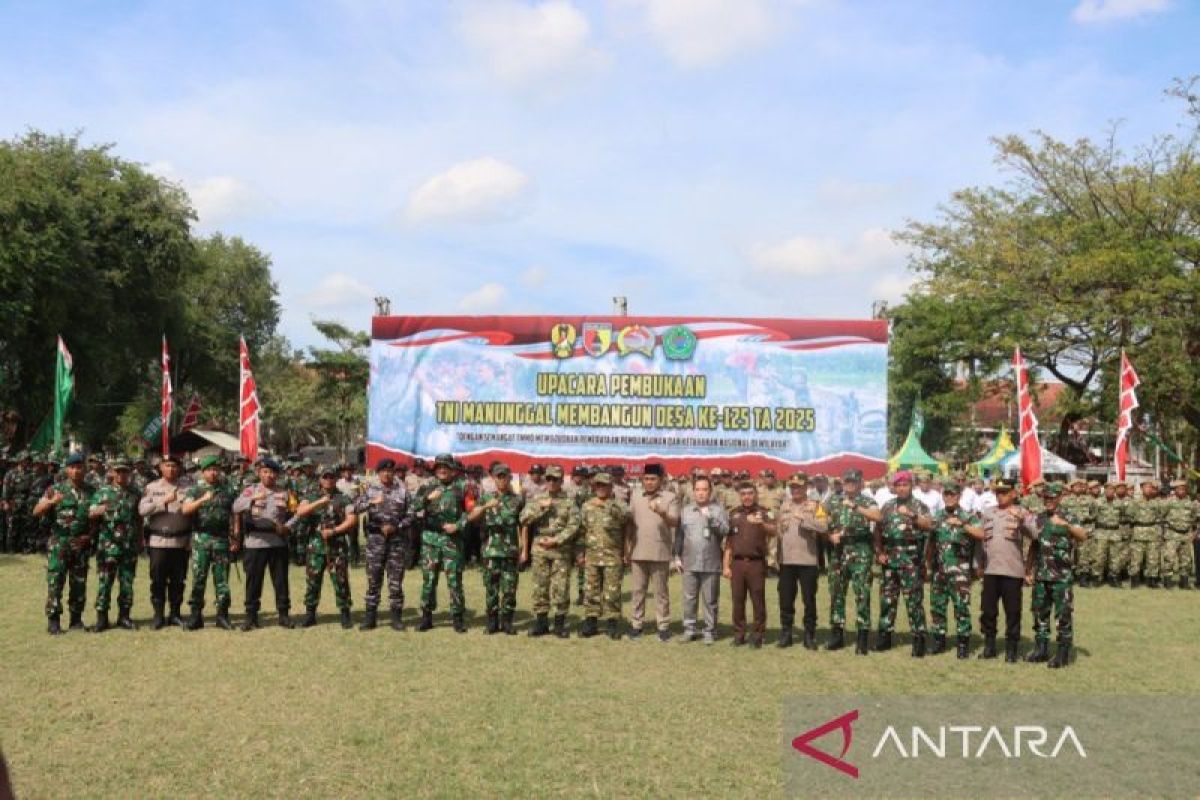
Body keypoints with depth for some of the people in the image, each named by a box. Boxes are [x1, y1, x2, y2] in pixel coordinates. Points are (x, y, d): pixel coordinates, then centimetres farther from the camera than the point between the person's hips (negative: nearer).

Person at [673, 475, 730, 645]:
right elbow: (679, 535, 12)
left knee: (710, 600, 4)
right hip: (689, 563, 2)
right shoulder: (685, 510, 10)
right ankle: (689, 630, 17)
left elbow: (725, 531, -10)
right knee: (689, 598, 8)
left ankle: (710, 631, 13)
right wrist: (677, 556, 9)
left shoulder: (718, 510, 2)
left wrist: (710, 518, -18)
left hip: (711, 564, -2)